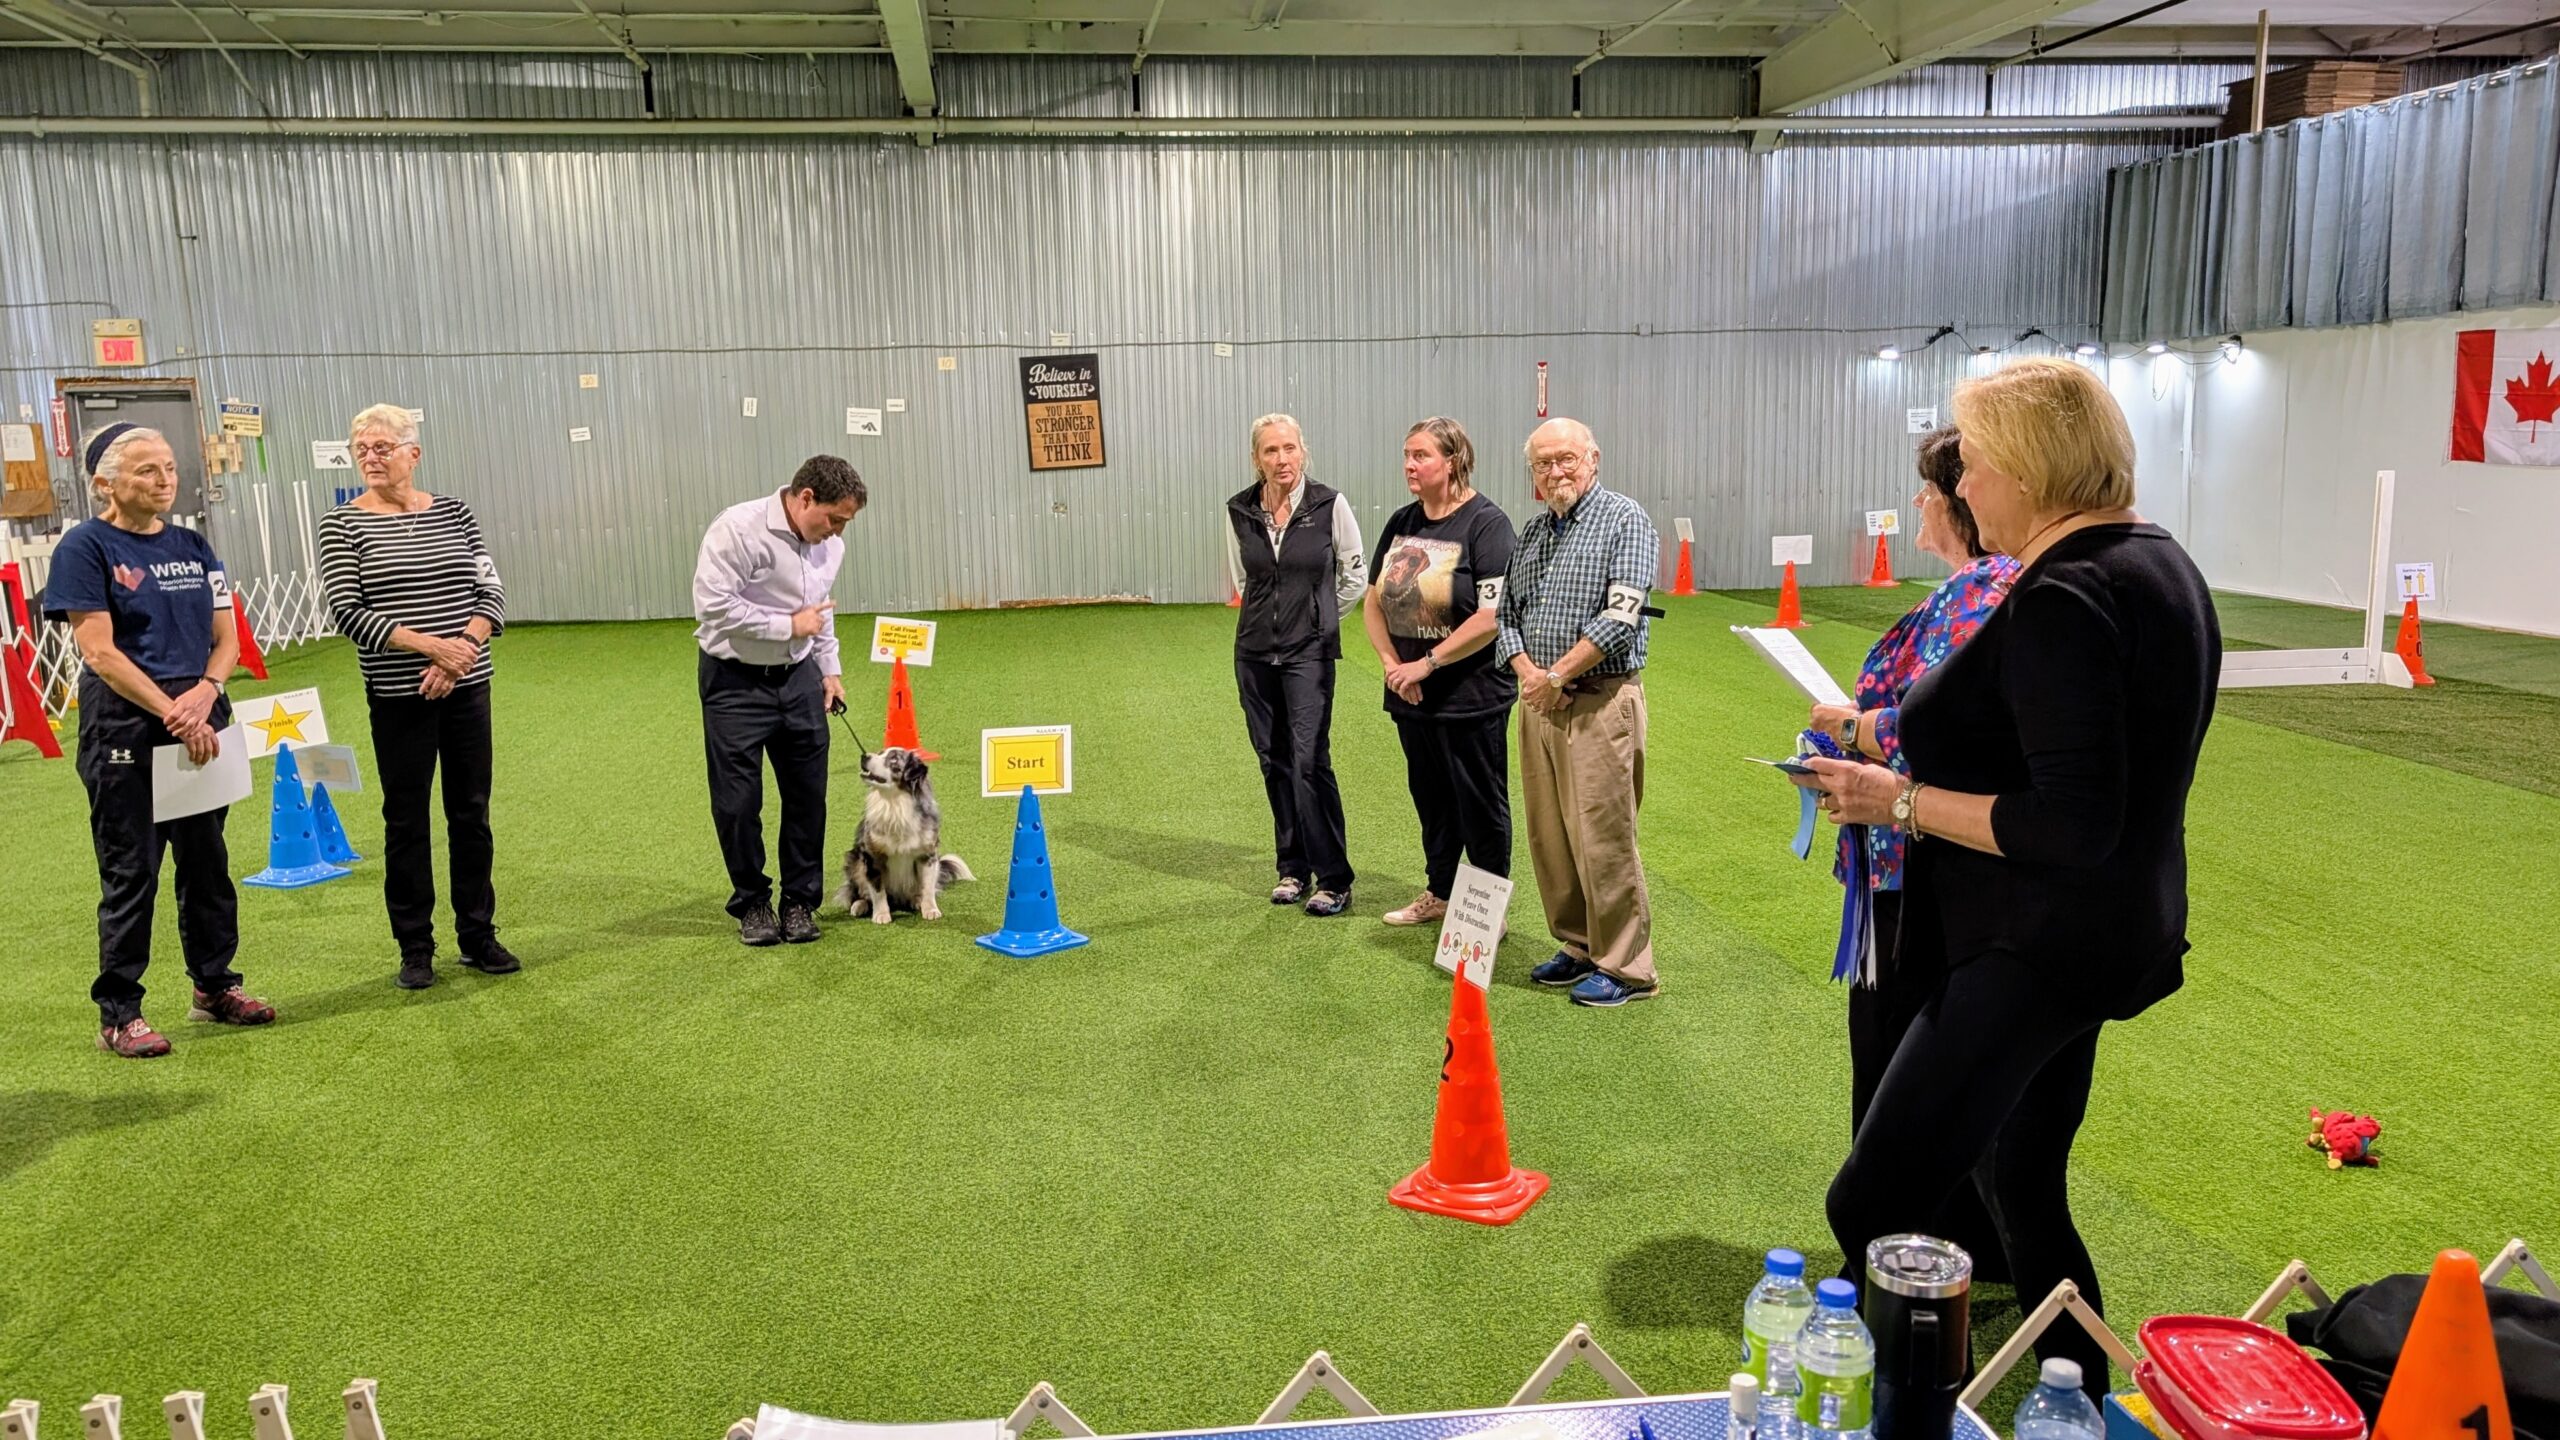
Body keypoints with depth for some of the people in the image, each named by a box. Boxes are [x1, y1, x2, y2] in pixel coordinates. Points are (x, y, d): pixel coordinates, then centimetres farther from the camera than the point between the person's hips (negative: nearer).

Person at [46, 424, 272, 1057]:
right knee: (131, 872, 0)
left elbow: (226, 635, 8)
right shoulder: (86, 547, -6)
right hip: (124, 726, -5)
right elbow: (99, 651, -12)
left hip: (202, 721, 5)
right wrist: (173, 712, -16)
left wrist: (204, 692, -11)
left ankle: (214, 986, 26)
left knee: (207, 861, 12)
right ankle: (119, 1015, 11)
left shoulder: (192, 546, 11)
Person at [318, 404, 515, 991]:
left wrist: (464, 646, -15)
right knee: (407, 821, 5)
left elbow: (491, 592, 2)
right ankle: (414, 948, 17)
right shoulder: (343, 524, -2)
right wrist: (430, 645, -19)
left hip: (467, 687, 3)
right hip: (398, 696, -2)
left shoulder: (453, 512, 6)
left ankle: (478, 936, 21)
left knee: (471, 814, 9)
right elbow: (345, 609, -11)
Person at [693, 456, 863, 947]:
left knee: (808, 794, 6)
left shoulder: (829, 544, 4)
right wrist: (788, 626, -18)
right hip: (735, 680, -6)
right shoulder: (738, 529, -19)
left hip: (798, 677, 6)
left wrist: (830, 670, 13)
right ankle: (752, 903, 17)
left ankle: (800, 901, 20)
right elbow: (712, 606, -24)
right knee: (738, 799, 0)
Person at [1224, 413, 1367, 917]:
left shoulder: (1330, 505, -8)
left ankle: (1334, 879, -2)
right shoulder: (1240, 511, 1)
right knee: (1274, 761, 8)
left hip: (1309, 651, -4)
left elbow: (1357, 576, 5)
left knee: (1309, 760, -10)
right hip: (1255, 650, 4)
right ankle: (1293, 868, 21)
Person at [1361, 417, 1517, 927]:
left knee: (1480, 807, 4)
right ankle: (1439, 893, 34)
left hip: (1471, 696, -7)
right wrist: (1393, 665, -3)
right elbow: (1374, 602, 12)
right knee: (1431, 799, 18)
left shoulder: (1485, 523, -13)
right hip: (1411, 695, 7)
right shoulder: (1401, 523, 9)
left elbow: (1493, 617, -20)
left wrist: (1427, 663, -18)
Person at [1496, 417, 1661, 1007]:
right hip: (1538, 700, 7)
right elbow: (1506, 613, 14)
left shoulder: (1624, 521, -5)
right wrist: (1527, 673, -5)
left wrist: (1557, 675, -14)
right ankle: (1577, 947, 24)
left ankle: (1625, 967, 4)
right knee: (1548, 835, 11)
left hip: (1601, 699, -7)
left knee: (1602, 836, -6)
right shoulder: (1531, 532, 16)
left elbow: (1621, 614, -16)